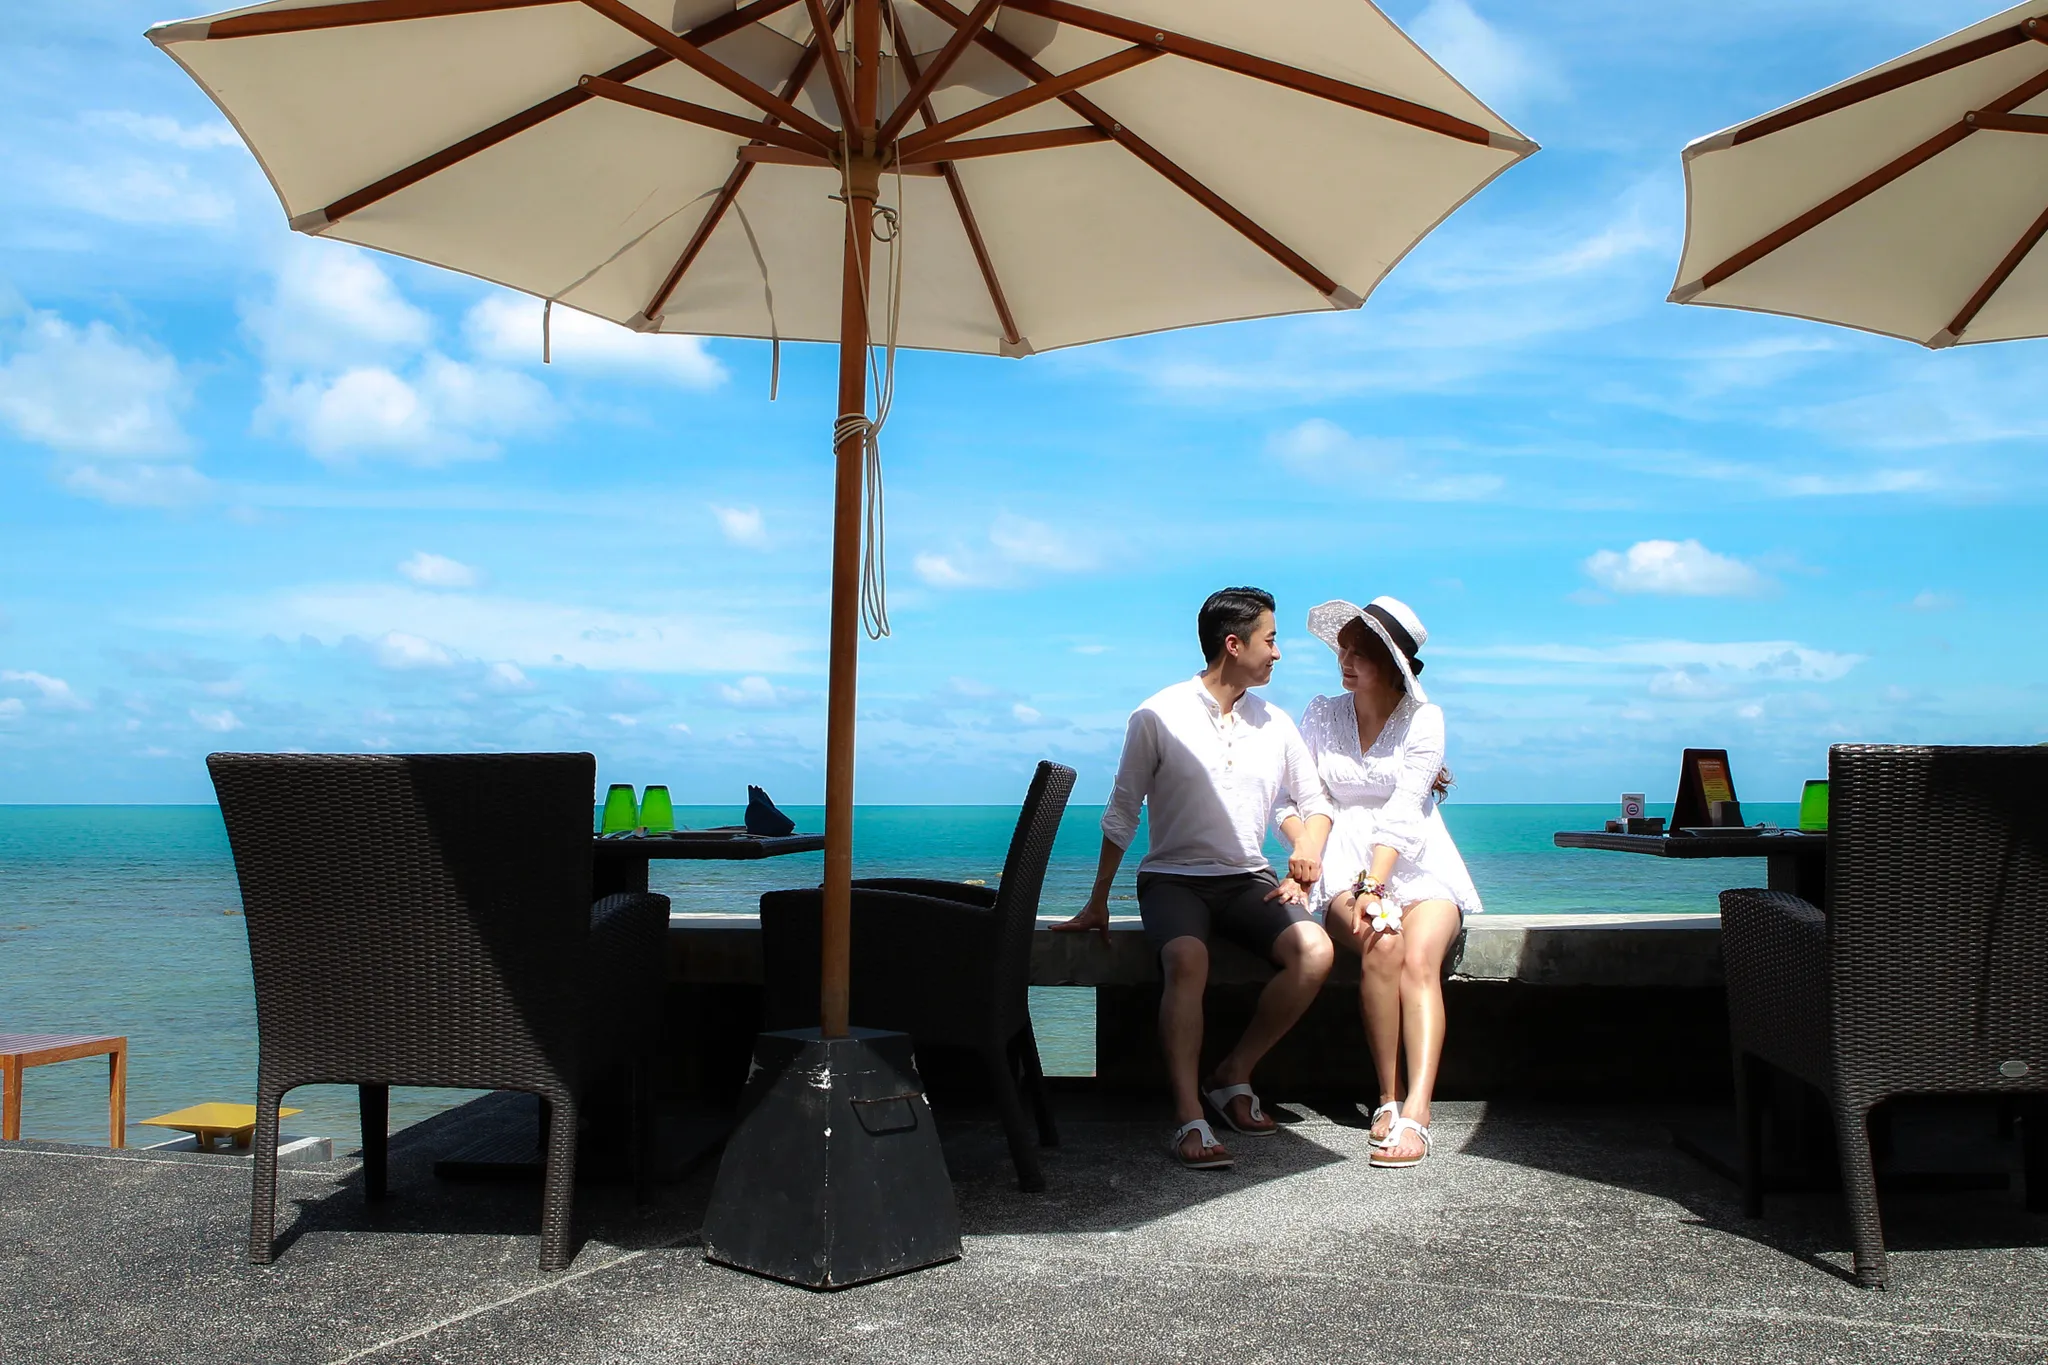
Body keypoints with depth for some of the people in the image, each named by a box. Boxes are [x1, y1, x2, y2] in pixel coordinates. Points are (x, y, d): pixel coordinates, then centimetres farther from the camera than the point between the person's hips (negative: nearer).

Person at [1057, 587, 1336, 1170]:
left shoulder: (1275, 723, 9)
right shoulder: (1158, 718, -4)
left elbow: (1314, 803, 17)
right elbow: (1122, 815, 2)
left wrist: (1305, 866, -2)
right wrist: (1097, 903, 3)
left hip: (1248, 880, 4)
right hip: (1173, 877, -4)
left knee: (1315, 951, -24)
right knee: (1187, 960, -36)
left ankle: (1232, 1075, -8)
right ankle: (1190, 1117, -32)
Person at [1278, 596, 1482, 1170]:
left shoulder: (1424, 718, 1)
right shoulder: (1322, 714, 10)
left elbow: (1404, 811, -11)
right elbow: (1289, 800, 5)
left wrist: (1373, 885, -23)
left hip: (1419, 866, -1)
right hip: (1346, 867, 1)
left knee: (1419, 958, -30)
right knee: (1381, 943, -31)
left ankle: (1416, 1111, -39)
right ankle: (1388, 1098, -21)